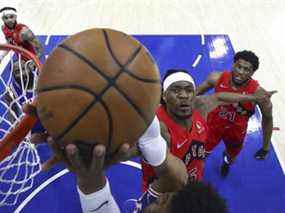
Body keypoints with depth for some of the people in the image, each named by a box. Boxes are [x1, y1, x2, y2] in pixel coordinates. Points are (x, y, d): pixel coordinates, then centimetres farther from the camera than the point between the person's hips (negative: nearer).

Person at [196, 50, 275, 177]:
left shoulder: (258, 93, -30)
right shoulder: (217, 78, -26)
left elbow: (267, 119, -13)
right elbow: (196, 93, -6)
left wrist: (266, 147, -5)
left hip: (236, 132, 1)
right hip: (213, 124, -1)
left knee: (231, 157, 30)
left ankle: (226, 161, 67)